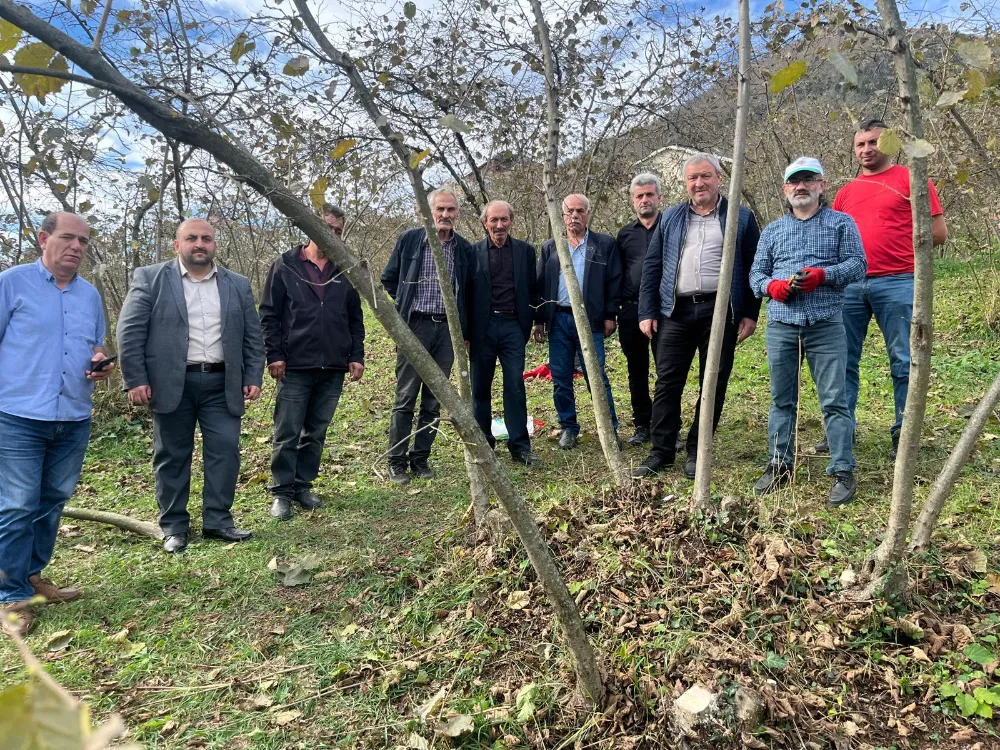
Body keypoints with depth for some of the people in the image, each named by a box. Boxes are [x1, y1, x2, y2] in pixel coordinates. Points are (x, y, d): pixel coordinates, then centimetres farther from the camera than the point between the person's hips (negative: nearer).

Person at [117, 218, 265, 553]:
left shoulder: (238, 285, 10)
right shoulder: (150, 278, 1)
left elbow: (253, 336, 10)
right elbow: (130, 331, -3)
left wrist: (253, 378, 3)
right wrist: (136, 380, -9)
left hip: (222, 383, 2)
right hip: (171, 383, -2)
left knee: (225, 450, 1)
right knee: (172, 456, 6)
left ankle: (218, 520, 13)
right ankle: (174, 526, 18)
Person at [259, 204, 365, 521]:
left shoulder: (345, 271, 11)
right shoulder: (285, 266, 2)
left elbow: (355, 318, 13)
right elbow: (269, 315, 0)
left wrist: (356, 356, 6)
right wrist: (274, 355, -7)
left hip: (333, 368, 3)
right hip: (295, 367, -3)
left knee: (316, 433, 11)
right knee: (287, 434, 1)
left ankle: (303, 485, 24)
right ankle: (281, 492, 13)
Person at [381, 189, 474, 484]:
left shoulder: (464, 248, 6)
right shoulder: (409, 239, 0)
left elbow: (468, 289, 15)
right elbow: (389, 279, 9)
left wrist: (464, 329, 11)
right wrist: (406, 305, 6)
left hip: (447, 329, 3)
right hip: (415, 326, -2)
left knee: (434, 400, 7)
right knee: (405, 398, -1)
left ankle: (420, 458, 18)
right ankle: (396, 462, 8)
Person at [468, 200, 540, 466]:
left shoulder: (525, 251, 7)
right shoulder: (473, 252, 2)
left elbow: (532, 289, 10)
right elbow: (465, 292, 2)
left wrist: (531, 322, 4)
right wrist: (465, 332, -1)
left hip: (513, 327, 0)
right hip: (482, 327, 0)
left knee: (515, 387, -2)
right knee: (480, 388, 8)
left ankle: (520, 446, 5)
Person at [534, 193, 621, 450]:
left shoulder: (605, 244, 4)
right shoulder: (550, 247, 12)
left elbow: (614, 282, 3)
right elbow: (541, 285, 11)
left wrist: (610, 316, -4)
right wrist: (540, 320, 7)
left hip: (590, 320, -3)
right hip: (558, 320, 3)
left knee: (597, 377, -3)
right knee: (560, 379, 7)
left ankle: (610, 429, 9)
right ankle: (568, 427, 20)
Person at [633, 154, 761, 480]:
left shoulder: (741, 218, 7)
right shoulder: (670, 219, 13)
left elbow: (753, 267, 4)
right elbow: (651, 267, 10)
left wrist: (750, 314, -3)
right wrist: (647, 312, 1)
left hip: (721, 311, -1)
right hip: (676, 311, 2)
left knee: (714, 385, 4)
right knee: (667, 383, 1)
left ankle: (697, 452, 15)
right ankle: (661, 451, 10)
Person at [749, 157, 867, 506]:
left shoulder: (841, 223, 9)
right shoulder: (772, 230, 17)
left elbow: (857, 265, 1)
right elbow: (756, 272, 13)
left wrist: (822, 274, -16)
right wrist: (772, 286, -9)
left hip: (826, 325, -3)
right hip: (781, 325, 3)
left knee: (834, 400, -3)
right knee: (782, 399, 9)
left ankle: (843, 472, 4)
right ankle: (780, 465, 18)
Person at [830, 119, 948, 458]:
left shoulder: (911, 180, 4)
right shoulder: (846, 192, 16)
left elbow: (938, 233, 2)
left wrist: (897, 242, 1)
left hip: (896, 284, -4)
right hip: (849, 284, 4)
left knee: (903, 362, 1)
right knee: (844, 361, 6)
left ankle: (903, 433, 11)